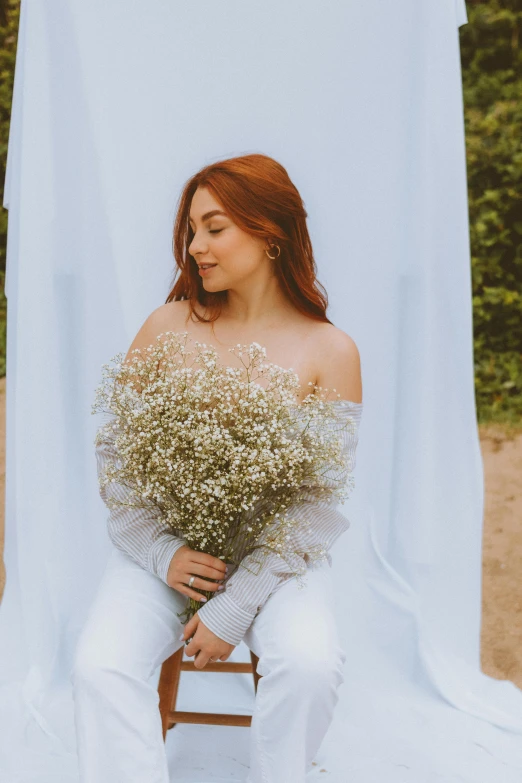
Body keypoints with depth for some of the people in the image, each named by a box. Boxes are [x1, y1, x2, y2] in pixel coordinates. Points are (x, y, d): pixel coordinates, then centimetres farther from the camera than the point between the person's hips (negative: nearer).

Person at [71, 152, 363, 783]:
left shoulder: (330, 352, -4)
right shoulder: (166, 327, 2)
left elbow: (326, 503, -6)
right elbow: (112, 451, 5)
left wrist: (238, 607, -14)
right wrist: (161, 552, -11)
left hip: (278, 557, -1)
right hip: (165, 550, 1)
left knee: (310, 664, -29)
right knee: (99, 668, -25)